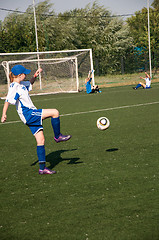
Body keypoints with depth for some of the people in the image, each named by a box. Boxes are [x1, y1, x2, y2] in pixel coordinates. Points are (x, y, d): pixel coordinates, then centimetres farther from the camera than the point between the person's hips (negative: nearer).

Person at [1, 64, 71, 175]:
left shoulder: (21, 84, 17)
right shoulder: (14, 87, -11)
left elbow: (30, 83, 37)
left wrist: (35, 75, 21)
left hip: (32, 115, 10)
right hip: (27, 113, -10)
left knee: (41, 140, 6)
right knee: (55, 112, -16)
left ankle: (42, 168, 9)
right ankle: (58, 136, 1)